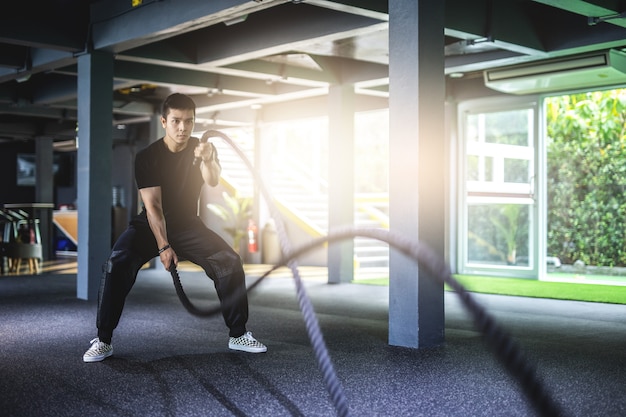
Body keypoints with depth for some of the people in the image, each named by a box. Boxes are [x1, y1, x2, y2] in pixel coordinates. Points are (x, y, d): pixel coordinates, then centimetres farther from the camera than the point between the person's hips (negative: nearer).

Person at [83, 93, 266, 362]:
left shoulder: (202, 149, -7)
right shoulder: (147, 157, -15)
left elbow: (213, 182, -27)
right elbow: (153, 206, -20)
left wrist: (207, 160, -49)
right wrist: (164, 247, -28)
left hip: (187, 225, 3)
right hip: (150, 226, -2)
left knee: (230, 261, -15)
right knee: (117, 264, -27)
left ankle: (238, 335, -1)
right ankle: (103, 341, -17)